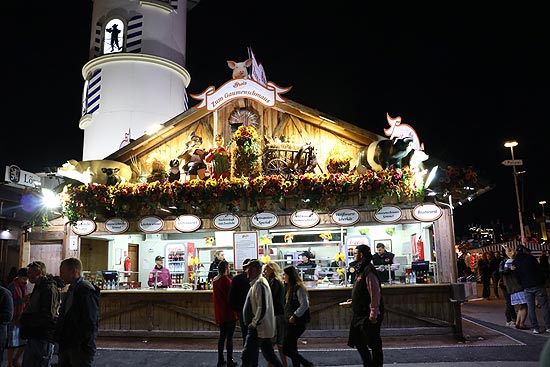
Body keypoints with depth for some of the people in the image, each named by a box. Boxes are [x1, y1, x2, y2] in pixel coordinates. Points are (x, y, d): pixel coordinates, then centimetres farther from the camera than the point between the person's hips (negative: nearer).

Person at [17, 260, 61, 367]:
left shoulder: (49, 289, -16)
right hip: (34, 336, 11)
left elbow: (47, 316, -24)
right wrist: (23, 320, 7)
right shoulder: (39, 288, 18)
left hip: (42, 339, -11)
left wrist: (23, 321, -16)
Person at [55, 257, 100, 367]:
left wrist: (82, 344, -18)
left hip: (80, 347, -9)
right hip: (66, 346, 9)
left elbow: (91, 322, -20)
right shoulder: (71, 290, 15)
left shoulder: (86, 290, -16)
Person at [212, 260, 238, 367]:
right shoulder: (226, 280, -18)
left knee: (222, 335, 16)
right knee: (229, 337, 0)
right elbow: (231, 296, -16)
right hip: (229, 313, -7)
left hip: (219, 313, 8)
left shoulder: (215, 280, 7)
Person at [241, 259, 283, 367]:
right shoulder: (256, 283, 14)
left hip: (257, 329, -10)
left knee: (246, 357, -3)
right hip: (264, 328, 10)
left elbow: (262, 308, -25)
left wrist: (254, 323, -17)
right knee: (269, 355, 17)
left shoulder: (259, 284, -18)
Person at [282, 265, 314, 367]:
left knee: (286, 349, -8)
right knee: (292, 349, 12)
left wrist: (294, 316, -17)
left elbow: (304, 305, -21)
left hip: (297, 323, -9)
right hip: (291, 322, 9)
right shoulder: (289, 287, 12)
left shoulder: (298, 288, -15)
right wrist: (288, 317, 8)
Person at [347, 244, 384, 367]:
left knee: (374, 344, 2)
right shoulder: (361, 270, 13)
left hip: (368, 316, -10)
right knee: (359, 342, 16)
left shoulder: (369, 271, -18)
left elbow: (375, 293, -23)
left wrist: (373, 314, -24)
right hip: (360, 314, 10)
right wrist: (354, 300, 16)